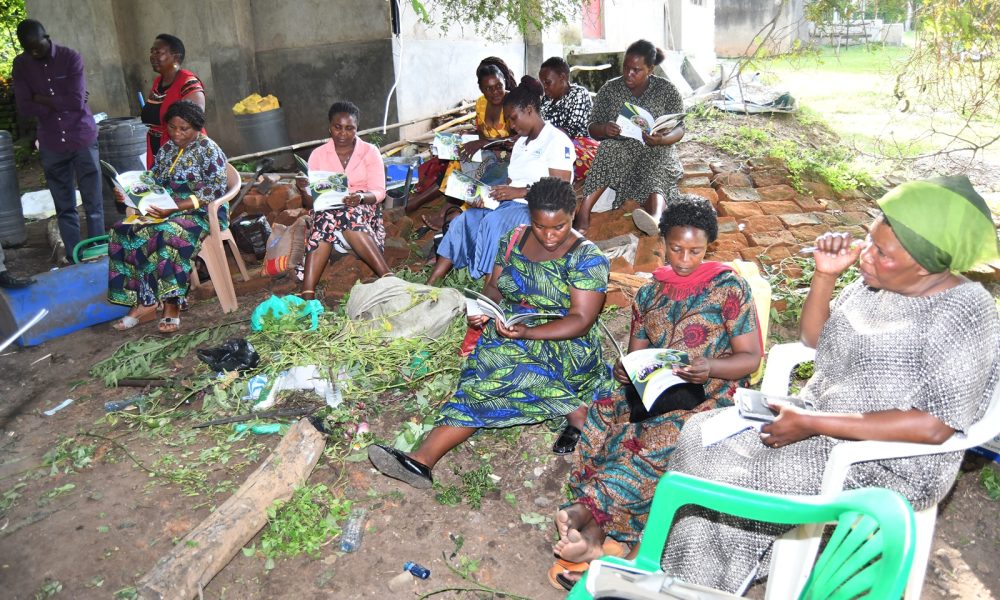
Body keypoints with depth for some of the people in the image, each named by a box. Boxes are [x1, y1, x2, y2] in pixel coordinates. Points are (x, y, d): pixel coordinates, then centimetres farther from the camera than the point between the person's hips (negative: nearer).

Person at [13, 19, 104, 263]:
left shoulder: (71, 57, -5)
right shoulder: (21, 64, 3)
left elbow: (77, 102, -14)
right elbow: (24, 108, -3)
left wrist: (42, 99, -5)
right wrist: (61, 103, -9)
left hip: (82, 139, -2)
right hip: (51, 145, 3)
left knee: (94, 205, 0)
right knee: (65, 209, 6)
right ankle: (74, 260, 12)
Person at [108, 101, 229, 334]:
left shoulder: (209, 151, -7)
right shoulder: (167, 149, 15)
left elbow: (212, 193, -16)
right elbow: (153, 182, 19)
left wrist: (174, 209, -23)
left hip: (203, 213, -7)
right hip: (167, 211, 7)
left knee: (167, 235, -37)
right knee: (124, 232, -17)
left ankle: (171, 305, -30)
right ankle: (144, 303, -17)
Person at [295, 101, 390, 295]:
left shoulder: (370, 152, 5)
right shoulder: (318, 154, 9)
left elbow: (379, 192, -4)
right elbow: (310, 202, 6)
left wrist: (360, 197, -26)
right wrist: (304, 189, -18)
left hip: (363, 208, -1)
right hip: (328, 208, 1)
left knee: (349, 215, -37)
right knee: (325, 218, -35)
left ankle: (387, 276, -45)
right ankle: (307, 294, -46)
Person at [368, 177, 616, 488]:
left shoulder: (588, 258, -10)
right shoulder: (514, 239, 6)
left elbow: (581, 320, -16)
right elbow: (494, 287, 13)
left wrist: (526, 333, -29)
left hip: (561, 344, -6)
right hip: (508, 333, 6)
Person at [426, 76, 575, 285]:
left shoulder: (557, 140, -6)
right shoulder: (521, 142, 22)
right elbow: (512, 182, 16)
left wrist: (521, 191, -19)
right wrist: (486, 195, -2)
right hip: (512, 204, 8)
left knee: (493, 222, -33)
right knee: (463, 220, -14)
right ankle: (428, 287, -18)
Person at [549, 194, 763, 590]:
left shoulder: (728, 287, 1)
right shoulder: (650, 294, 15)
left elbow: (751, 358, -2)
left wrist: (709, 368, -23)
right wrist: (624, 370, -11)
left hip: (708, 397, -4)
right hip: (653, 390, 4)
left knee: (659, 440, -34)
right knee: (603, 416, -27)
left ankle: (585, 510, -30)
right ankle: (596, 535, -34)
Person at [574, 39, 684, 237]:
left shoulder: (666, 90, 5)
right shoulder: (609, 89, 7)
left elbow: (679, 129, 2)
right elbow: (592, 128, 4)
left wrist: (662, 139, -23)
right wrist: (604, 129, -22)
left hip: (656, 151, 0)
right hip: (619, 149, 1)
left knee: (657, 169, -36)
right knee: (609, 148, -34)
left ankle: (655, 220, -67)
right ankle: (583, 214, -49)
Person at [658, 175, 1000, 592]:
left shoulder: (961, 316, -21)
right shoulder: (877, 283, 0)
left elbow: (933, 427, -25)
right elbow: (813, 337, 12)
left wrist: (813, 424, -25)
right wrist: (825, 275, -5)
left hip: (882, 467, -8)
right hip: (822, 422, 8)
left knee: (720, 473, -18)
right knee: (700, 434, -1)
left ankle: (710, 582, 9)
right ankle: (688, 578, 13)